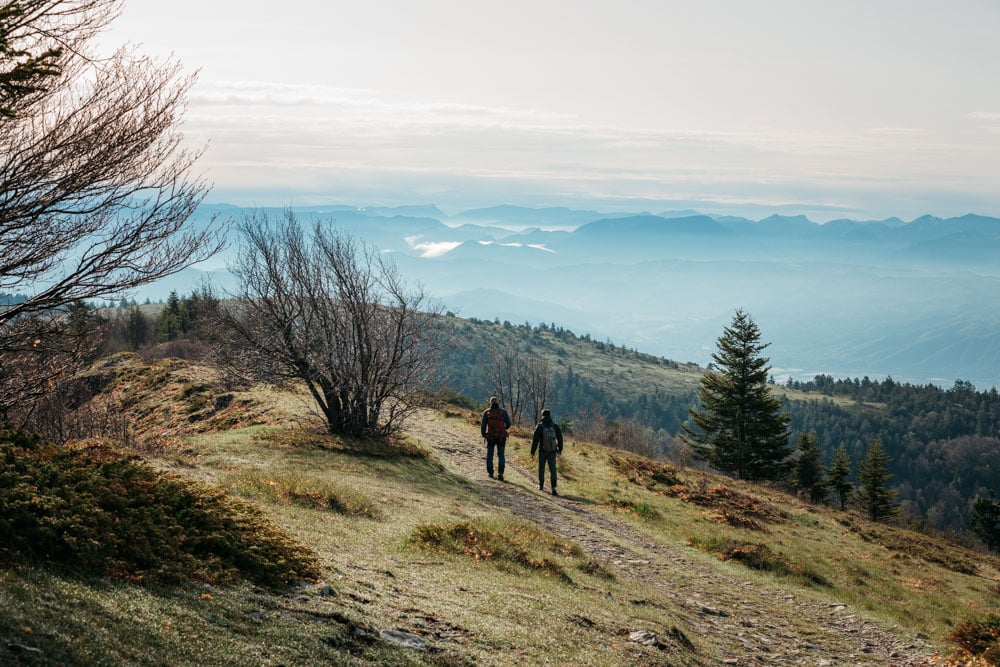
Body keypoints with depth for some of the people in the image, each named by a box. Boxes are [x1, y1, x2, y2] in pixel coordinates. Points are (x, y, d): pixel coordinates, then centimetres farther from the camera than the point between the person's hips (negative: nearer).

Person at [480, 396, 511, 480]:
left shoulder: (486, 412, -3)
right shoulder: (503, 412, -3)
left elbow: (483, 425, -4)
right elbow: (508, 424, -2)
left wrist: (483, 434, 12)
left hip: (490, 437, 0)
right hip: (501, 437, 0)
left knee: (489, 455, 17)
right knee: (501, 455, 6)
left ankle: (490, 472, 23)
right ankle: (500, 472, -11)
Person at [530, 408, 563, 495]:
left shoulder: (539, 427, -10)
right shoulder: (555, 426, -3)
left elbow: (535, 440, -9)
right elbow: (560, 439, 5)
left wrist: (532, 452, -2)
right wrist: (560, 449, 20)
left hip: (542, 451, -1)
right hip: (552, 452, 1)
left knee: (541, 468, 19)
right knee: (552, 470, 0)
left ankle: (541, 485, 33)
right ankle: (553, 488, -14)